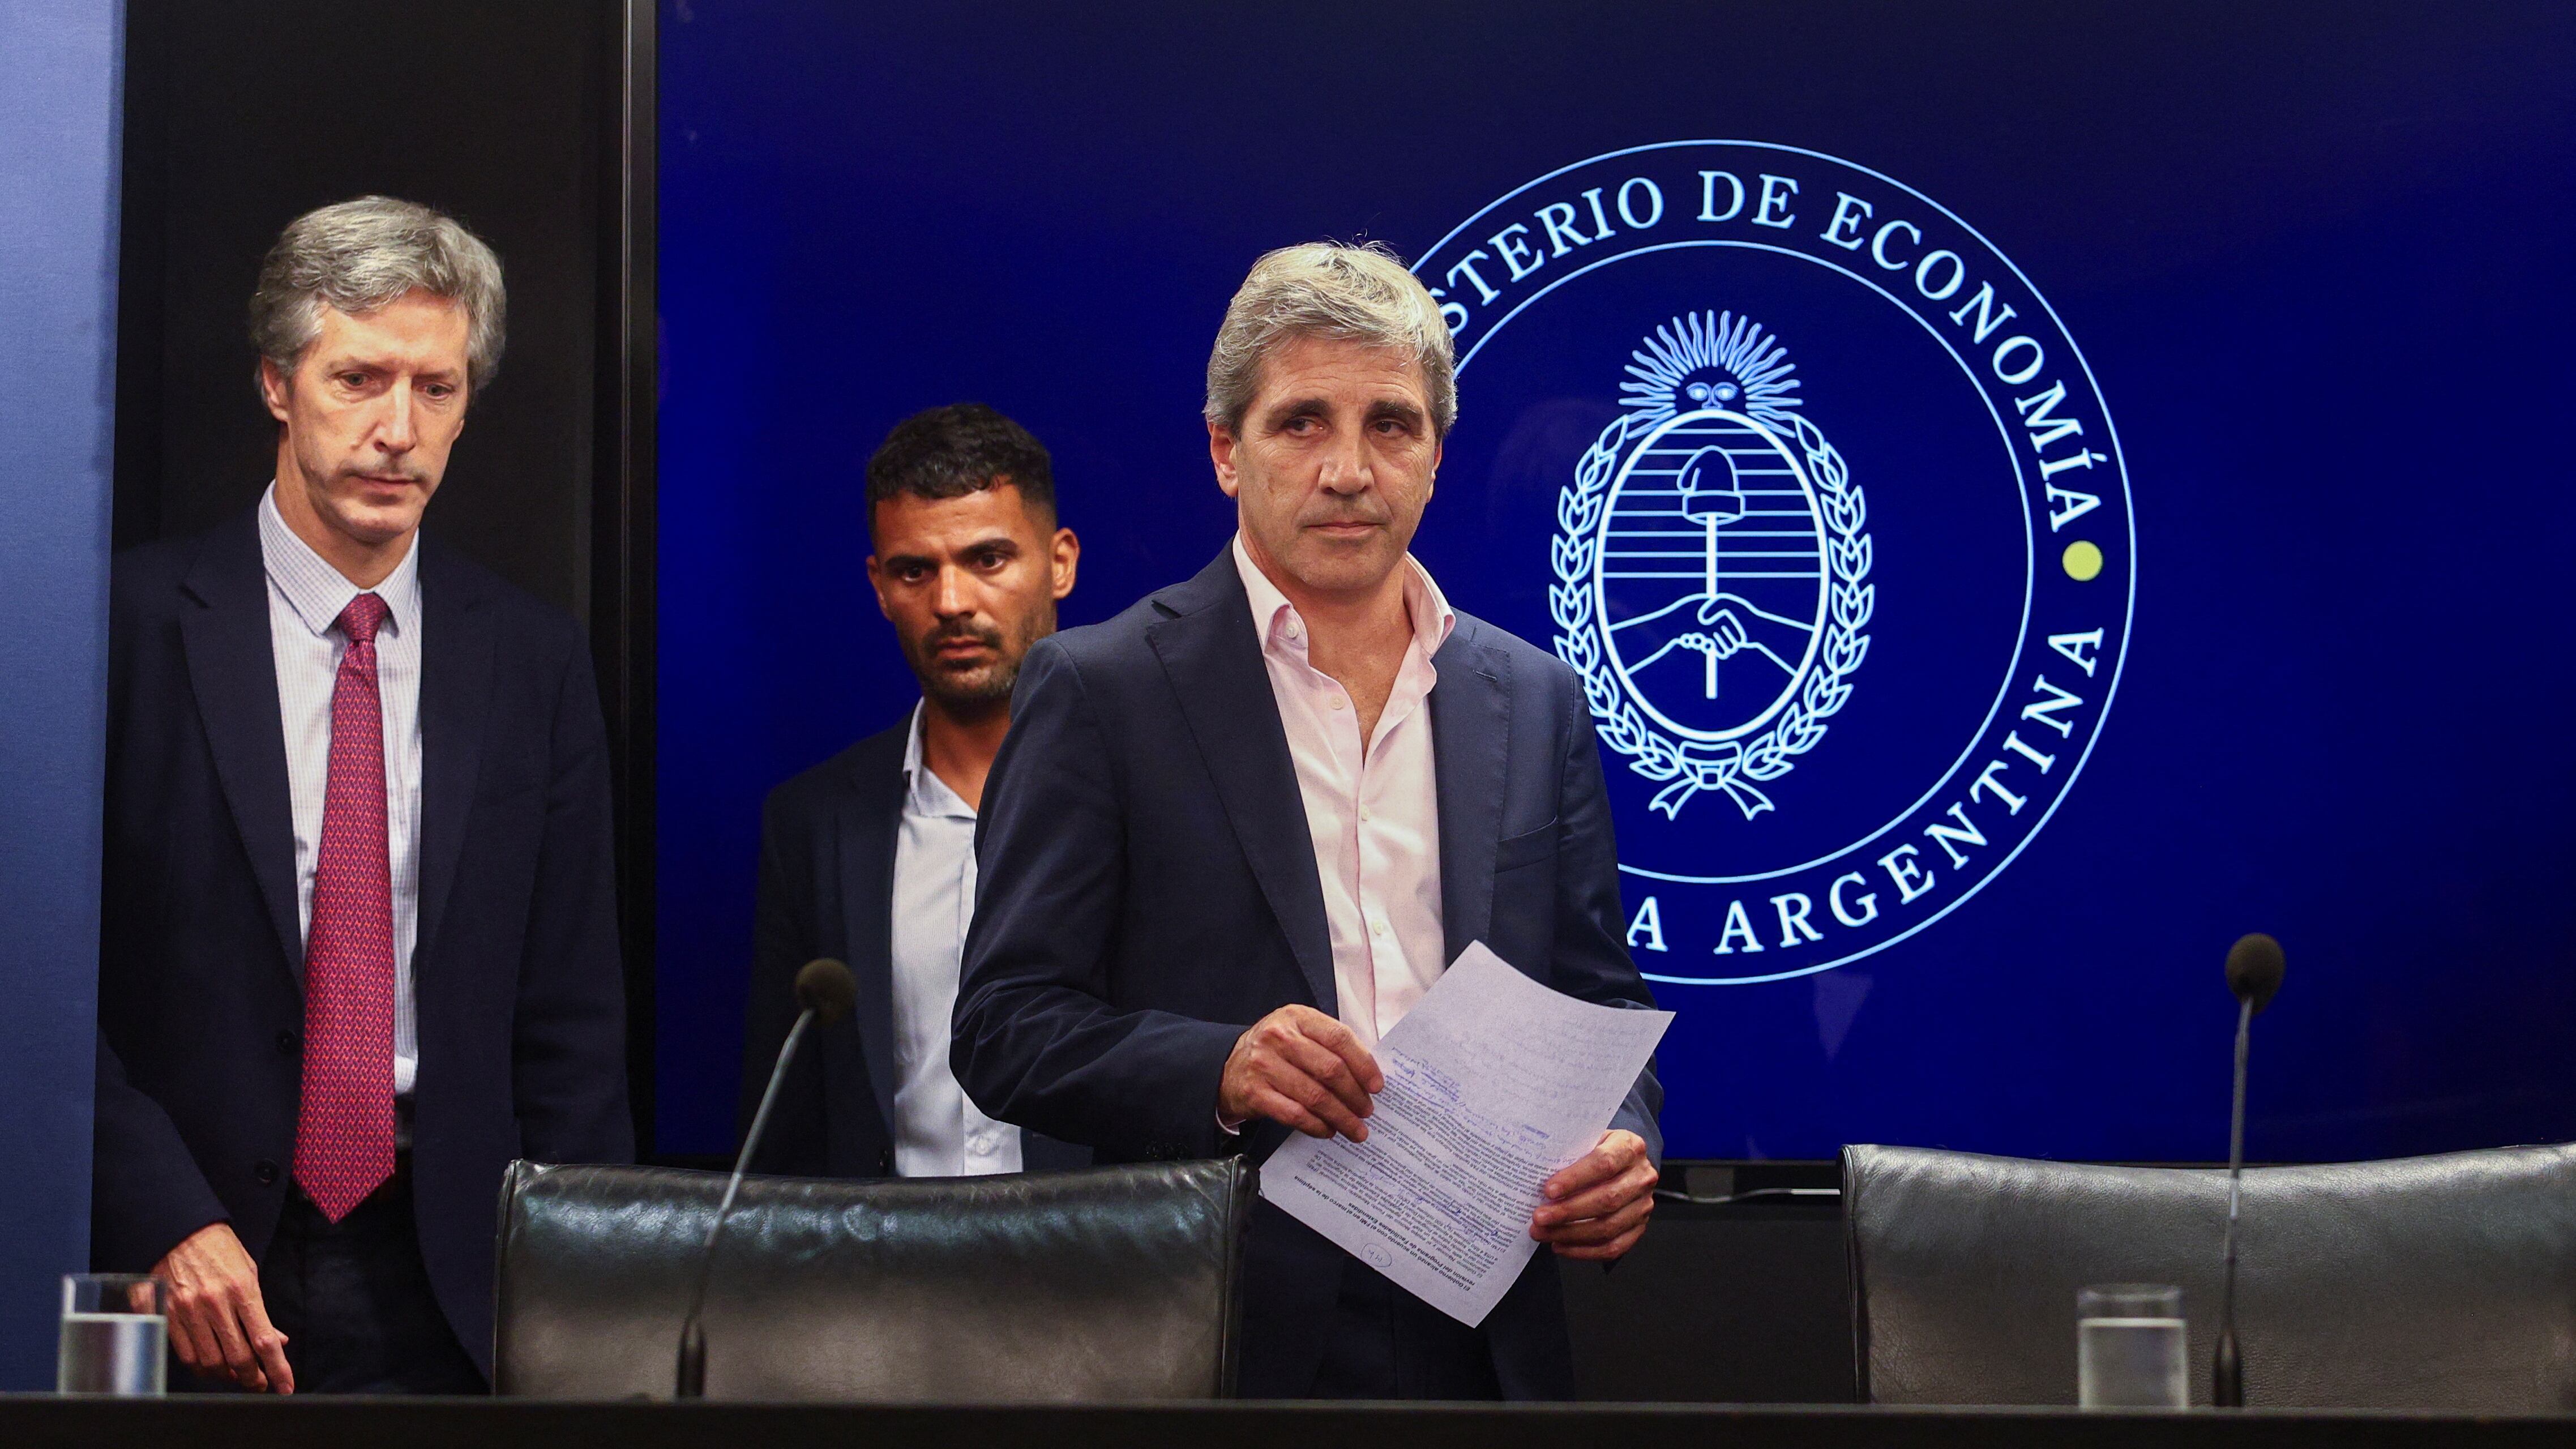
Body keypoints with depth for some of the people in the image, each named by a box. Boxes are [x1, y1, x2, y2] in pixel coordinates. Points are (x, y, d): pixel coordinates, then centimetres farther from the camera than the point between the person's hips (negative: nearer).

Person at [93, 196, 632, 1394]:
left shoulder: (535, 663, 8)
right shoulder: (133, 624, -2)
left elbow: (571, 1020, 9)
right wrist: (168, 1223, -13)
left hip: (445, 1293, 2)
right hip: (182, 1284, -2)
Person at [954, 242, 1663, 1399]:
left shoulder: (1538, 703, 11)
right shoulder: (1097, 690, -1)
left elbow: (1599, 1001, 15)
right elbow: (1005, 1026, -5)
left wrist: (1619, 1144, -7)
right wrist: (1217, 1071, -22)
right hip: (1211, 1344, -3)